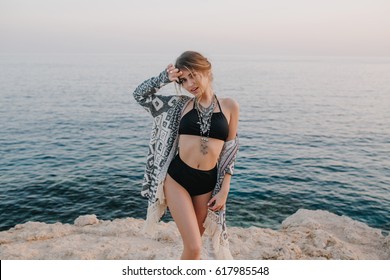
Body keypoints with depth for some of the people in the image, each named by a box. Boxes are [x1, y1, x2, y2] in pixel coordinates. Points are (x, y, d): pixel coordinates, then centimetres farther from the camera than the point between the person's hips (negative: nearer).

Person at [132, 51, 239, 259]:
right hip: (177, 178, -1)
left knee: (192, 243, 16)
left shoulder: (229, 106, 3)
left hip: (208, 182, 1)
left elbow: (230, 151, 4)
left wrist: (224, 190, 1)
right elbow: (140, 95, 9)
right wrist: (164, 77, -4)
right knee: (193, 247, -4)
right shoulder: (180, 104, 4)